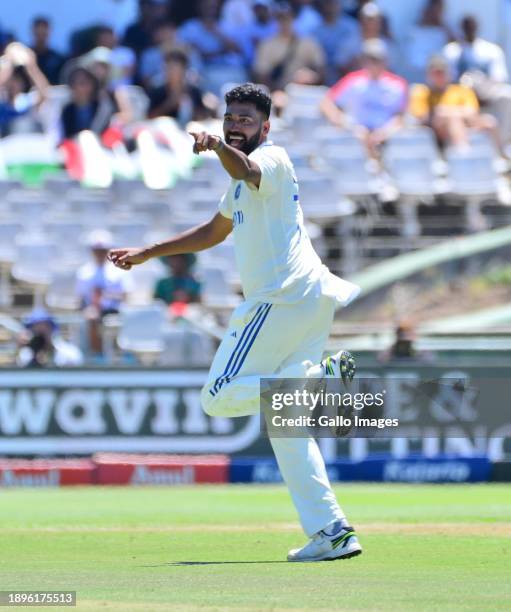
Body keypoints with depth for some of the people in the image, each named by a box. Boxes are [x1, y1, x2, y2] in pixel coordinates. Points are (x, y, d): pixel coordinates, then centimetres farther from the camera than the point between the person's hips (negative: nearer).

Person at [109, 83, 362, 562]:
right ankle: (331, 532, 3)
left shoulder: (272, 159, -6)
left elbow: (247, 169, -31)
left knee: (219, 397, -10)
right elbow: (216, 230, 37)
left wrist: (217, 147, -52)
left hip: (283, 298, -10)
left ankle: (321, 376, -19)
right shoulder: (245, 175, 24)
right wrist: (146, 254, 36)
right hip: (308, 298, 10)